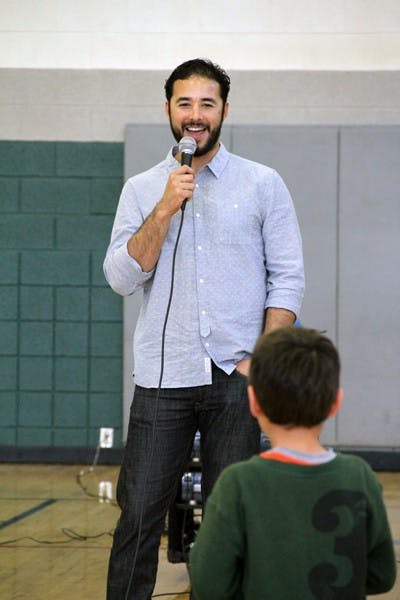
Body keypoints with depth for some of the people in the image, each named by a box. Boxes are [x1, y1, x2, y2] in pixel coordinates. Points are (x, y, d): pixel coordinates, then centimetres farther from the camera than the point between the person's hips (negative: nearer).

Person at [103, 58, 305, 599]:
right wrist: (165, 210, -11)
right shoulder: (141, 190, 9)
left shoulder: (263, 185, 5)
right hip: (164, 377, 1)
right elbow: (121, 277, -2)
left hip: (236, 378, -1)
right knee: (139, 517, -2)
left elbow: (288, 277, 2)